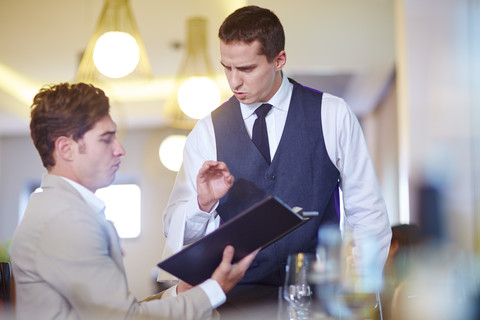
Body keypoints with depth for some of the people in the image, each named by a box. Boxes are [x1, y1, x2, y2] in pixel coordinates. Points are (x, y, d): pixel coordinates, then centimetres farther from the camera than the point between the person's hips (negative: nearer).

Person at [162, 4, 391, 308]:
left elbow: (369, 216, 7)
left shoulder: (332, 115, 6)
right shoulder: (207, 132, 8)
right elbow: (174, 229, 9)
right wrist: (203, 203, -11)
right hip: (236, 293, 0)